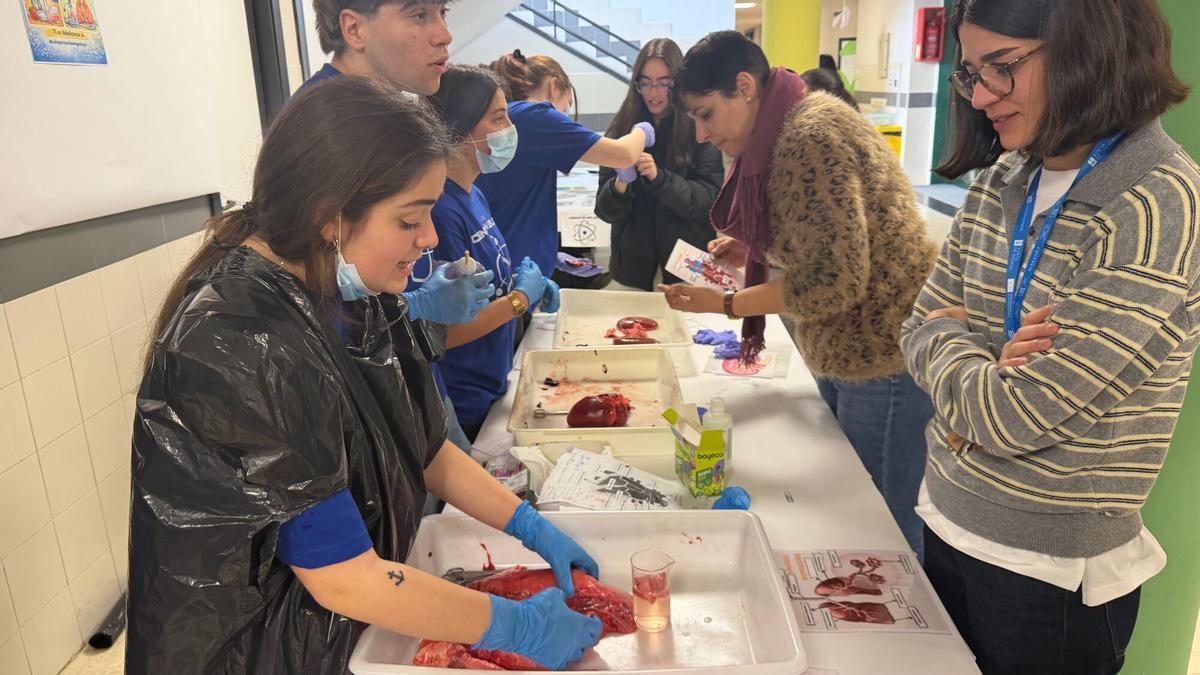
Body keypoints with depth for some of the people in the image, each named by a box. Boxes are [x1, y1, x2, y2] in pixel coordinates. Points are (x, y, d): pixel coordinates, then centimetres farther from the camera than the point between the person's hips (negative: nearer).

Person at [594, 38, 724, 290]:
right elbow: (605, 210, -1)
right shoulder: (622, 129, 0)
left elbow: (711, 199, -10)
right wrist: (619, 187, -22)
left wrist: (659, 178, -24)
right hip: (634, 262, 2)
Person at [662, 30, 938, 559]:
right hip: (845, 356, 10)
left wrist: (723, 305, -16)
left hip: (886, 357, -10)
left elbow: (835, 282, -23)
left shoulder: (810, 137, -19)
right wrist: (754, 251, 6)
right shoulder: (788, 133, 12)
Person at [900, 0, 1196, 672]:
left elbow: (1013, 418, -25)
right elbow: (921, 328, 3)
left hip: (1051, 577, -6)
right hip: (947, 527, 6)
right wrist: (988, 370, -17)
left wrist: (950, 341, -7)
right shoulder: (1002, 181, 0)